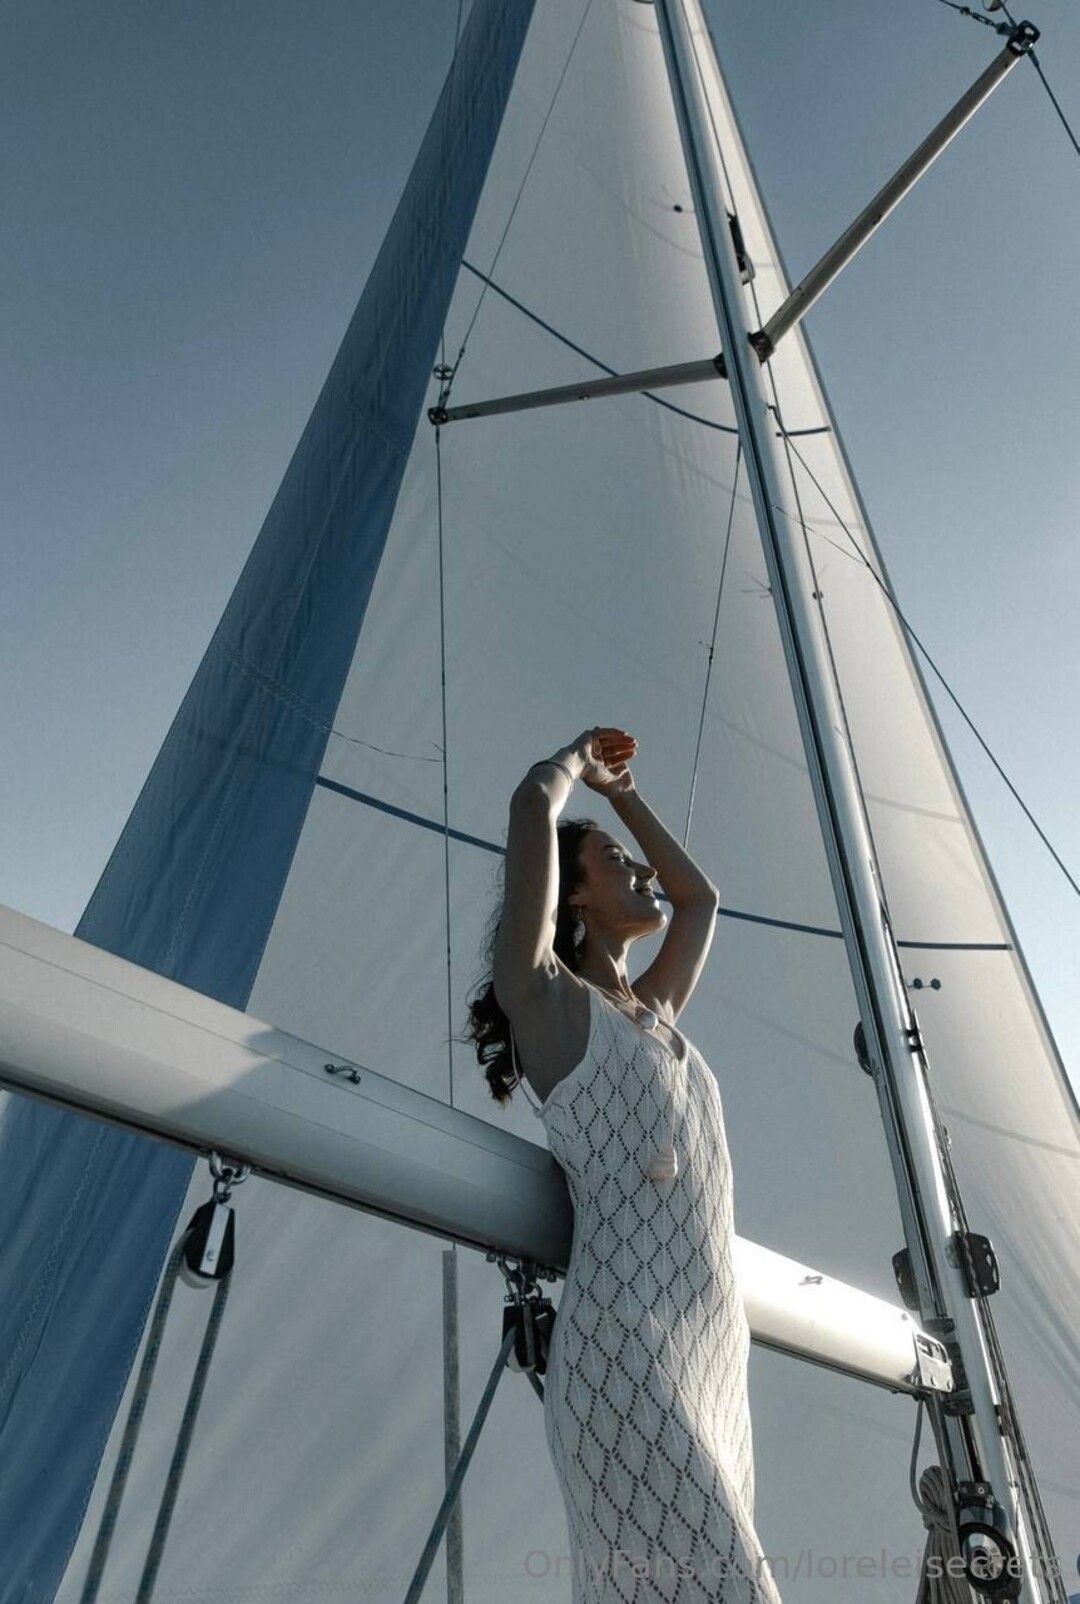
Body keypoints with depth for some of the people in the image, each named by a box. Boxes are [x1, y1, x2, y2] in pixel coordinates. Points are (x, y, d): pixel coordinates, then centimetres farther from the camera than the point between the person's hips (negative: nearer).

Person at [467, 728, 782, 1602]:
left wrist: (621, 792, 36)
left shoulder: (654, 1014, 18)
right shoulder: (541, 995, -2)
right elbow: (534, 803, -11)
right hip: (625, 1356, -7)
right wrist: (578, 759, 11)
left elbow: (701, 896, 34)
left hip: (715, 1358, 7)